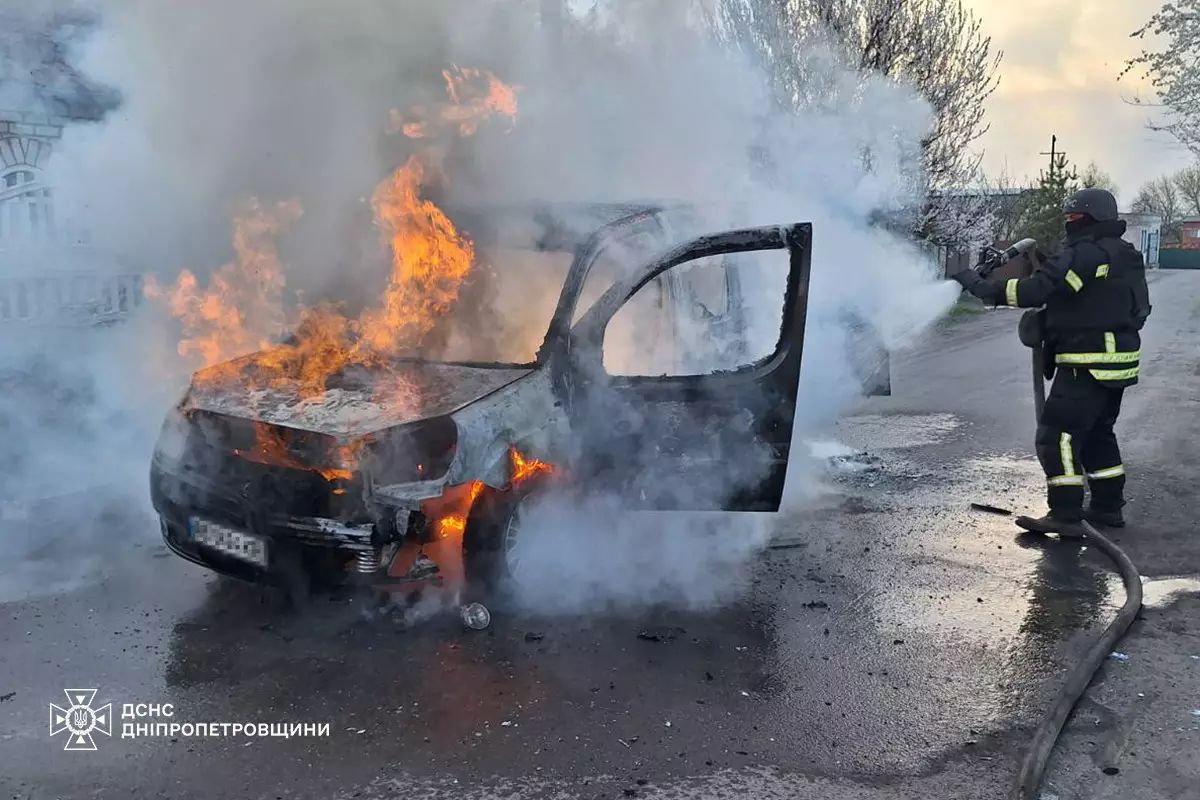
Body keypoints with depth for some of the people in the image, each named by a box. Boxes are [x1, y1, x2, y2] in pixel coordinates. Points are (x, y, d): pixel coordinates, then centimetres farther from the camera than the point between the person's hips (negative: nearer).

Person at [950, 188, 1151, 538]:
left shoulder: (1086, 254, -16)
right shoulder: (1124, 257, 16)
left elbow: (1035, 290, -23)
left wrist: (981, 285, -16)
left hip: (1088, 363, -10)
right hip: (1116, 364, 10)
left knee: (1057, 435, -8)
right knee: (1097, 433, 21)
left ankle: (1065, 515, -8)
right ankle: (1108, 506, 28)